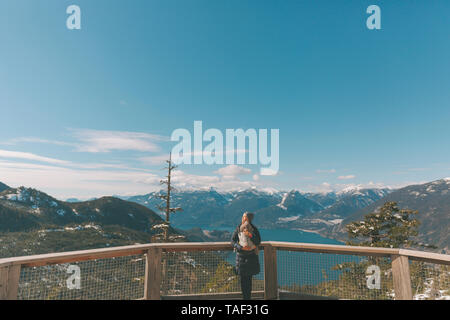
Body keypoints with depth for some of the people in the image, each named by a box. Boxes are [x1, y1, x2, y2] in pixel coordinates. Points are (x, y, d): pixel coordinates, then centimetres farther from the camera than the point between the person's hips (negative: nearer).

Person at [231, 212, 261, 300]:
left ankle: (248, 297, 21)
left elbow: (258, 242, -13)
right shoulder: (238, 229, -7)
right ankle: (245, 297, 19)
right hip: (241, 255, 1)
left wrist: (250, 235, -30)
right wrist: (241, 247, -22)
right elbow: (233, 241, -7)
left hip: (251, 256, 0)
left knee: (249, 277, 6)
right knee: (243, 278, 4)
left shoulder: (254, 229, -9)